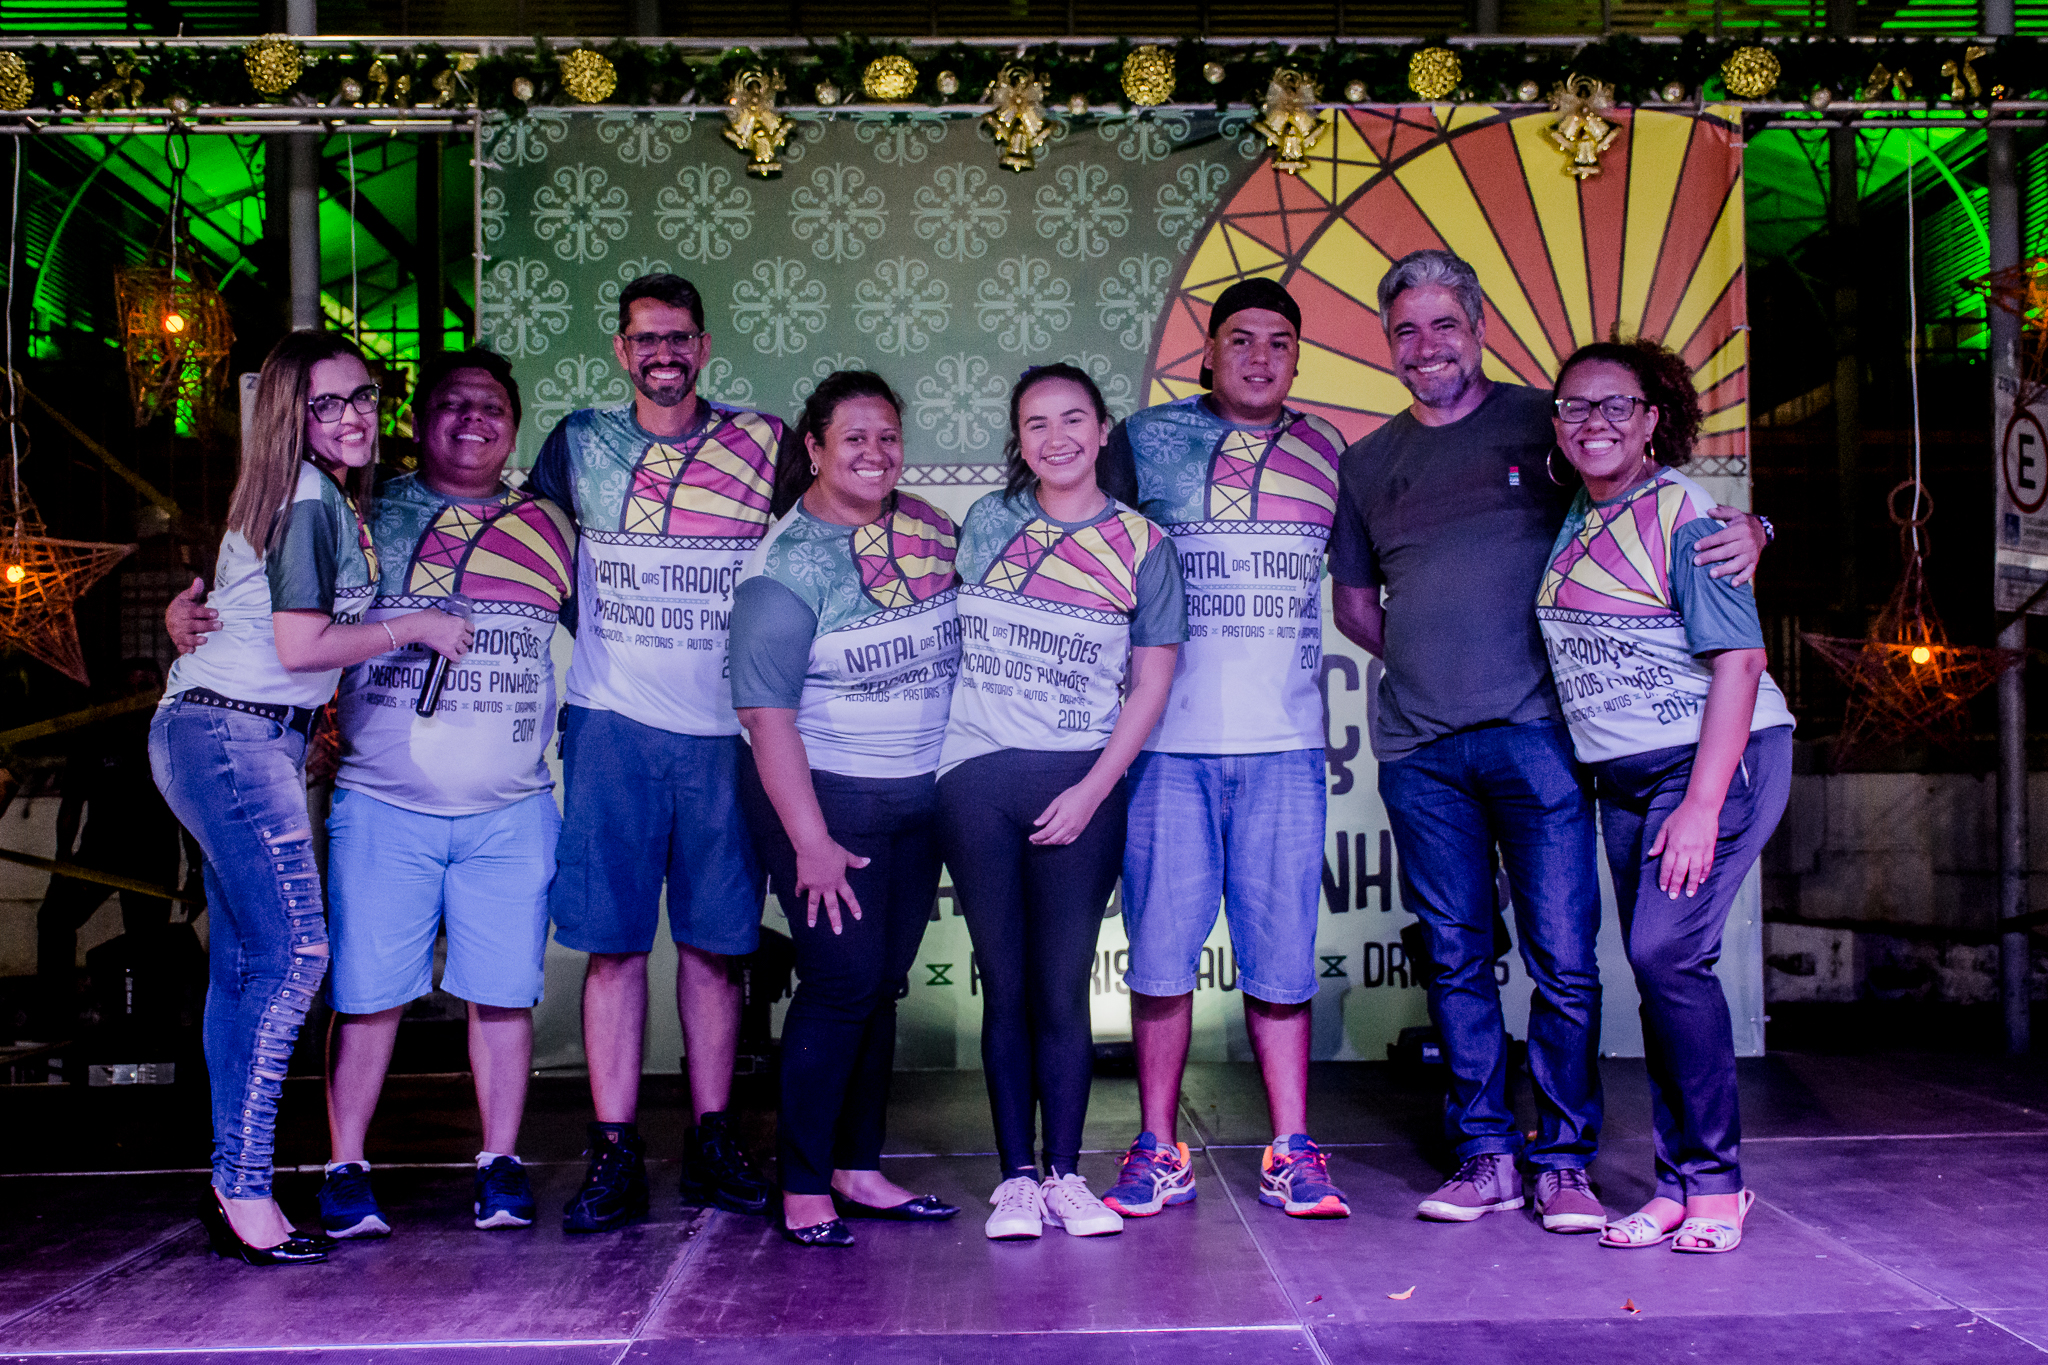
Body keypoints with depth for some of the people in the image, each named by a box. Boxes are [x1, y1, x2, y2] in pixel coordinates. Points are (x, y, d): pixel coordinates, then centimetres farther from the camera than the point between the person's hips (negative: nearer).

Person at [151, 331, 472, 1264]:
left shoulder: (321, 498, 17)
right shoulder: (311, 500, -12)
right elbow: (302, 645, -17)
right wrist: (415, 626, -8)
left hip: (220, 736, 10)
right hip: (237, 739, -10)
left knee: (245, 961, 11)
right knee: (294, 953, -12)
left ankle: (233, 1181, 17)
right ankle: (246, 1194, -7)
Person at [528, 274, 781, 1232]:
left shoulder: (764, 444, 7)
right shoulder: (579, 443, 8)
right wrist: (598, 639, 8)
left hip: (727, 729, 0)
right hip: (614, 724, 0)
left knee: (714, 940, 6)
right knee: (614, 940, -1)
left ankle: (711, 1142, 16)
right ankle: (614, 1155, 5)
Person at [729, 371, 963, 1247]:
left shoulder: (929, 529, 5)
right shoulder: (787, 564, -13)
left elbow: (957, 645, 18)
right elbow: (766, 711, -16)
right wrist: (811, 840, -18)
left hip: (918, 796, 6)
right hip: (824, 795, -6)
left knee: (883, 984, 10)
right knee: (842, 983, -8)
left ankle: (857, 1171, 22)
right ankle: (803, 1191, 5)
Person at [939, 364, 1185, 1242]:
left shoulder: (1142, 546, 3)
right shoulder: (984, 524, 9)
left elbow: (1151, 683, 2)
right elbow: (943, 639, 15)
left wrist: (1093, 789, -7)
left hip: (1083, 785, -1)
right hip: (977, 777, 1)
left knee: (1063, 987, 0)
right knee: (1005, 985, 4)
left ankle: (1064, 1175, 12)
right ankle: (1014, 1178, 11)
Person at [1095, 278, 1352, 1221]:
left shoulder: (1326, 452, 13)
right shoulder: (1146, 439, 7)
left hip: (1283, 743, 1)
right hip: (1167, 742, -1)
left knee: (1281, 951, 4)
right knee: (1161, 949, 1)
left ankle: (1291, 1153, 13)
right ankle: (1159, 1152, 13)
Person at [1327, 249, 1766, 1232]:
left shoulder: (1545, 424, 6)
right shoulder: (1368, 462, 15)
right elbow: (1353, 602, 24)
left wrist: (1743, 532, -12)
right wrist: (1428, 660, 8)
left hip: (1533, 734, -3)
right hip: (1419, 747, 3)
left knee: (1563, 958, -2)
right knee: (1457, 960, 8)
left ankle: (1563, 1161, 12)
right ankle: (1486, 1157, 18)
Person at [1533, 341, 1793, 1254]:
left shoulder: (1685, 513, -12)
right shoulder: (1574, 521, 9)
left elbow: (1738, 660, -17)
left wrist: (1702, 804, -21)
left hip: (1717, 758, -7)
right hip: (1622, 777, 7)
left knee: (1666, 952, -15)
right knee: (1657, 970, 7)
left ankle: (1716, 1184, -1)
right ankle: (1679, 1182, 16)